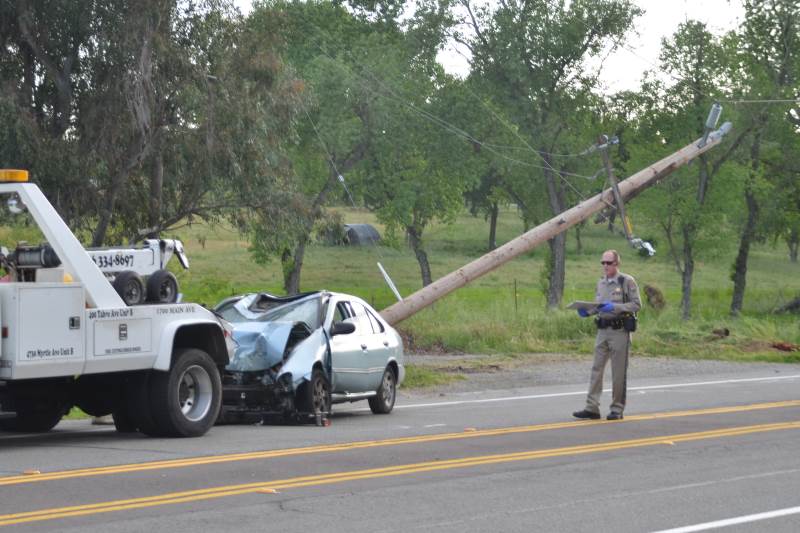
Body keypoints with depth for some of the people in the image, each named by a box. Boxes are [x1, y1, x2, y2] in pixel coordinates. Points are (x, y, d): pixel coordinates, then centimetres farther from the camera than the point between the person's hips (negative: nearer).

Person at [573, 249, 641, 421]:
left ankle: (617, 409, 9)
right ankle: (592, 408, 0)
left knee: (618, 372, 1)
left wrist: (615, 307, -20)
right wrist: (588, 311, 1)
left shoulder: (627, 281, -4)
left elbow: (637, 304, -9)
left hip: (620, 331, -6)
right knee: (597, 368, 0)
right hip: (603, 330, 6)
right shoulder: (601, 283, 14)